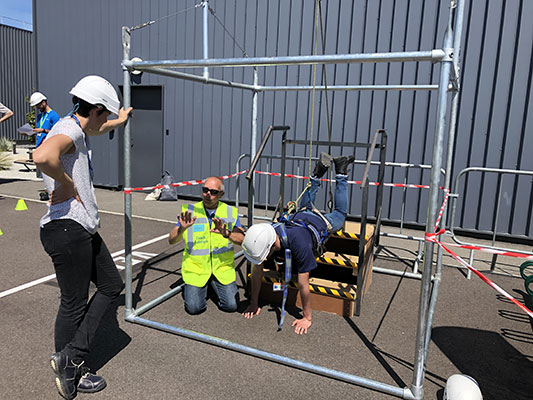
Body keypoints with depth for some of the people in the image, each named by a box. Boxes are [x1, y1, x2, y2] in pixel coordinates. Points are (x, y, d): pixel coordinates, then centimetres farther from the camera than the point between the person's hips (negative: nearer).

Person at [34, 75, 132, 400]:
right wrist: (68, 185, -21)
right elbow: (42, 156, -39)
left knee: (112, 285, 15)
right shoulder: (69, 130, -15)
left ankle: (70, 358, 18)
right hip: (67, 229, -11)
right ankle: (70, 372, 24)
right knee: (74, 304, 3)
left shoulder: (80, 130, 17)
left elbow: (97, 129, 44)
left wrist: (120, 121, 59)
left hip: (83, 229, 11)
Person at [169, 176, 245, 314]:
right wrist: (182, 228, -27)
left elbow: (241, 240, -11)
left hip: (222, 267, 1)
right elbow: (172, 240, -6)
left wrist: (226, 233, -31)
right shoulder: (189, 211, -3)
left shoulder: (230, 212, -1)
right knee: (194, 308, -11)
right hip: (196, 267, -1)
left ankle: (214, 283, 22)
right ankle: (191, 287, 22)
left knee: (231, 305, -8)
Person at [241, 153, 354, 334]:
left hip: (320, 223, -4)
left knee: (340, 213, 28)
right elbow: (256, 271, -22)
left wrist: (307, 318, -33)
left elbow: (303, 285, -42)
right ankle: (319, 171, 42)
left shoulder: (298, 244, -51)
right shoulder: (261, 238, -36)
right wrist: (253, 304, -16)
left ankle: (340, 171, 33)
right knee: (305, 206, 39)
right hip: (297, 217, 4)